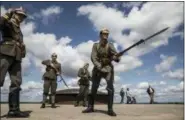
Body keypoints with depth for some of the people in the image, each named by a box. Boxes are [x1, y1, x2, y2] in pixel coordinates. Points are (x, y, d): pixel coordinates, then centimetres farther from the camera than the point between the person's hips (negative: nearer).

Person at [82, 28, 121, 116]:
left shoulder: (110, 45, 3)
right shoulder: (95, 45, 6)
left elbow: (115, 54, -13)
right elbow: (93, 57, -7)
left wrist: (117, 58, -38)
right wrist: (98, 65, -23)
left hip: (108, 68, -1)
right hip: (97, 68, 2)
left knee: (110, 88, -16)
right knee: (94, 88, 5)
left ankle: (110, 109, -12)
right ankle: (90, 107, 17)